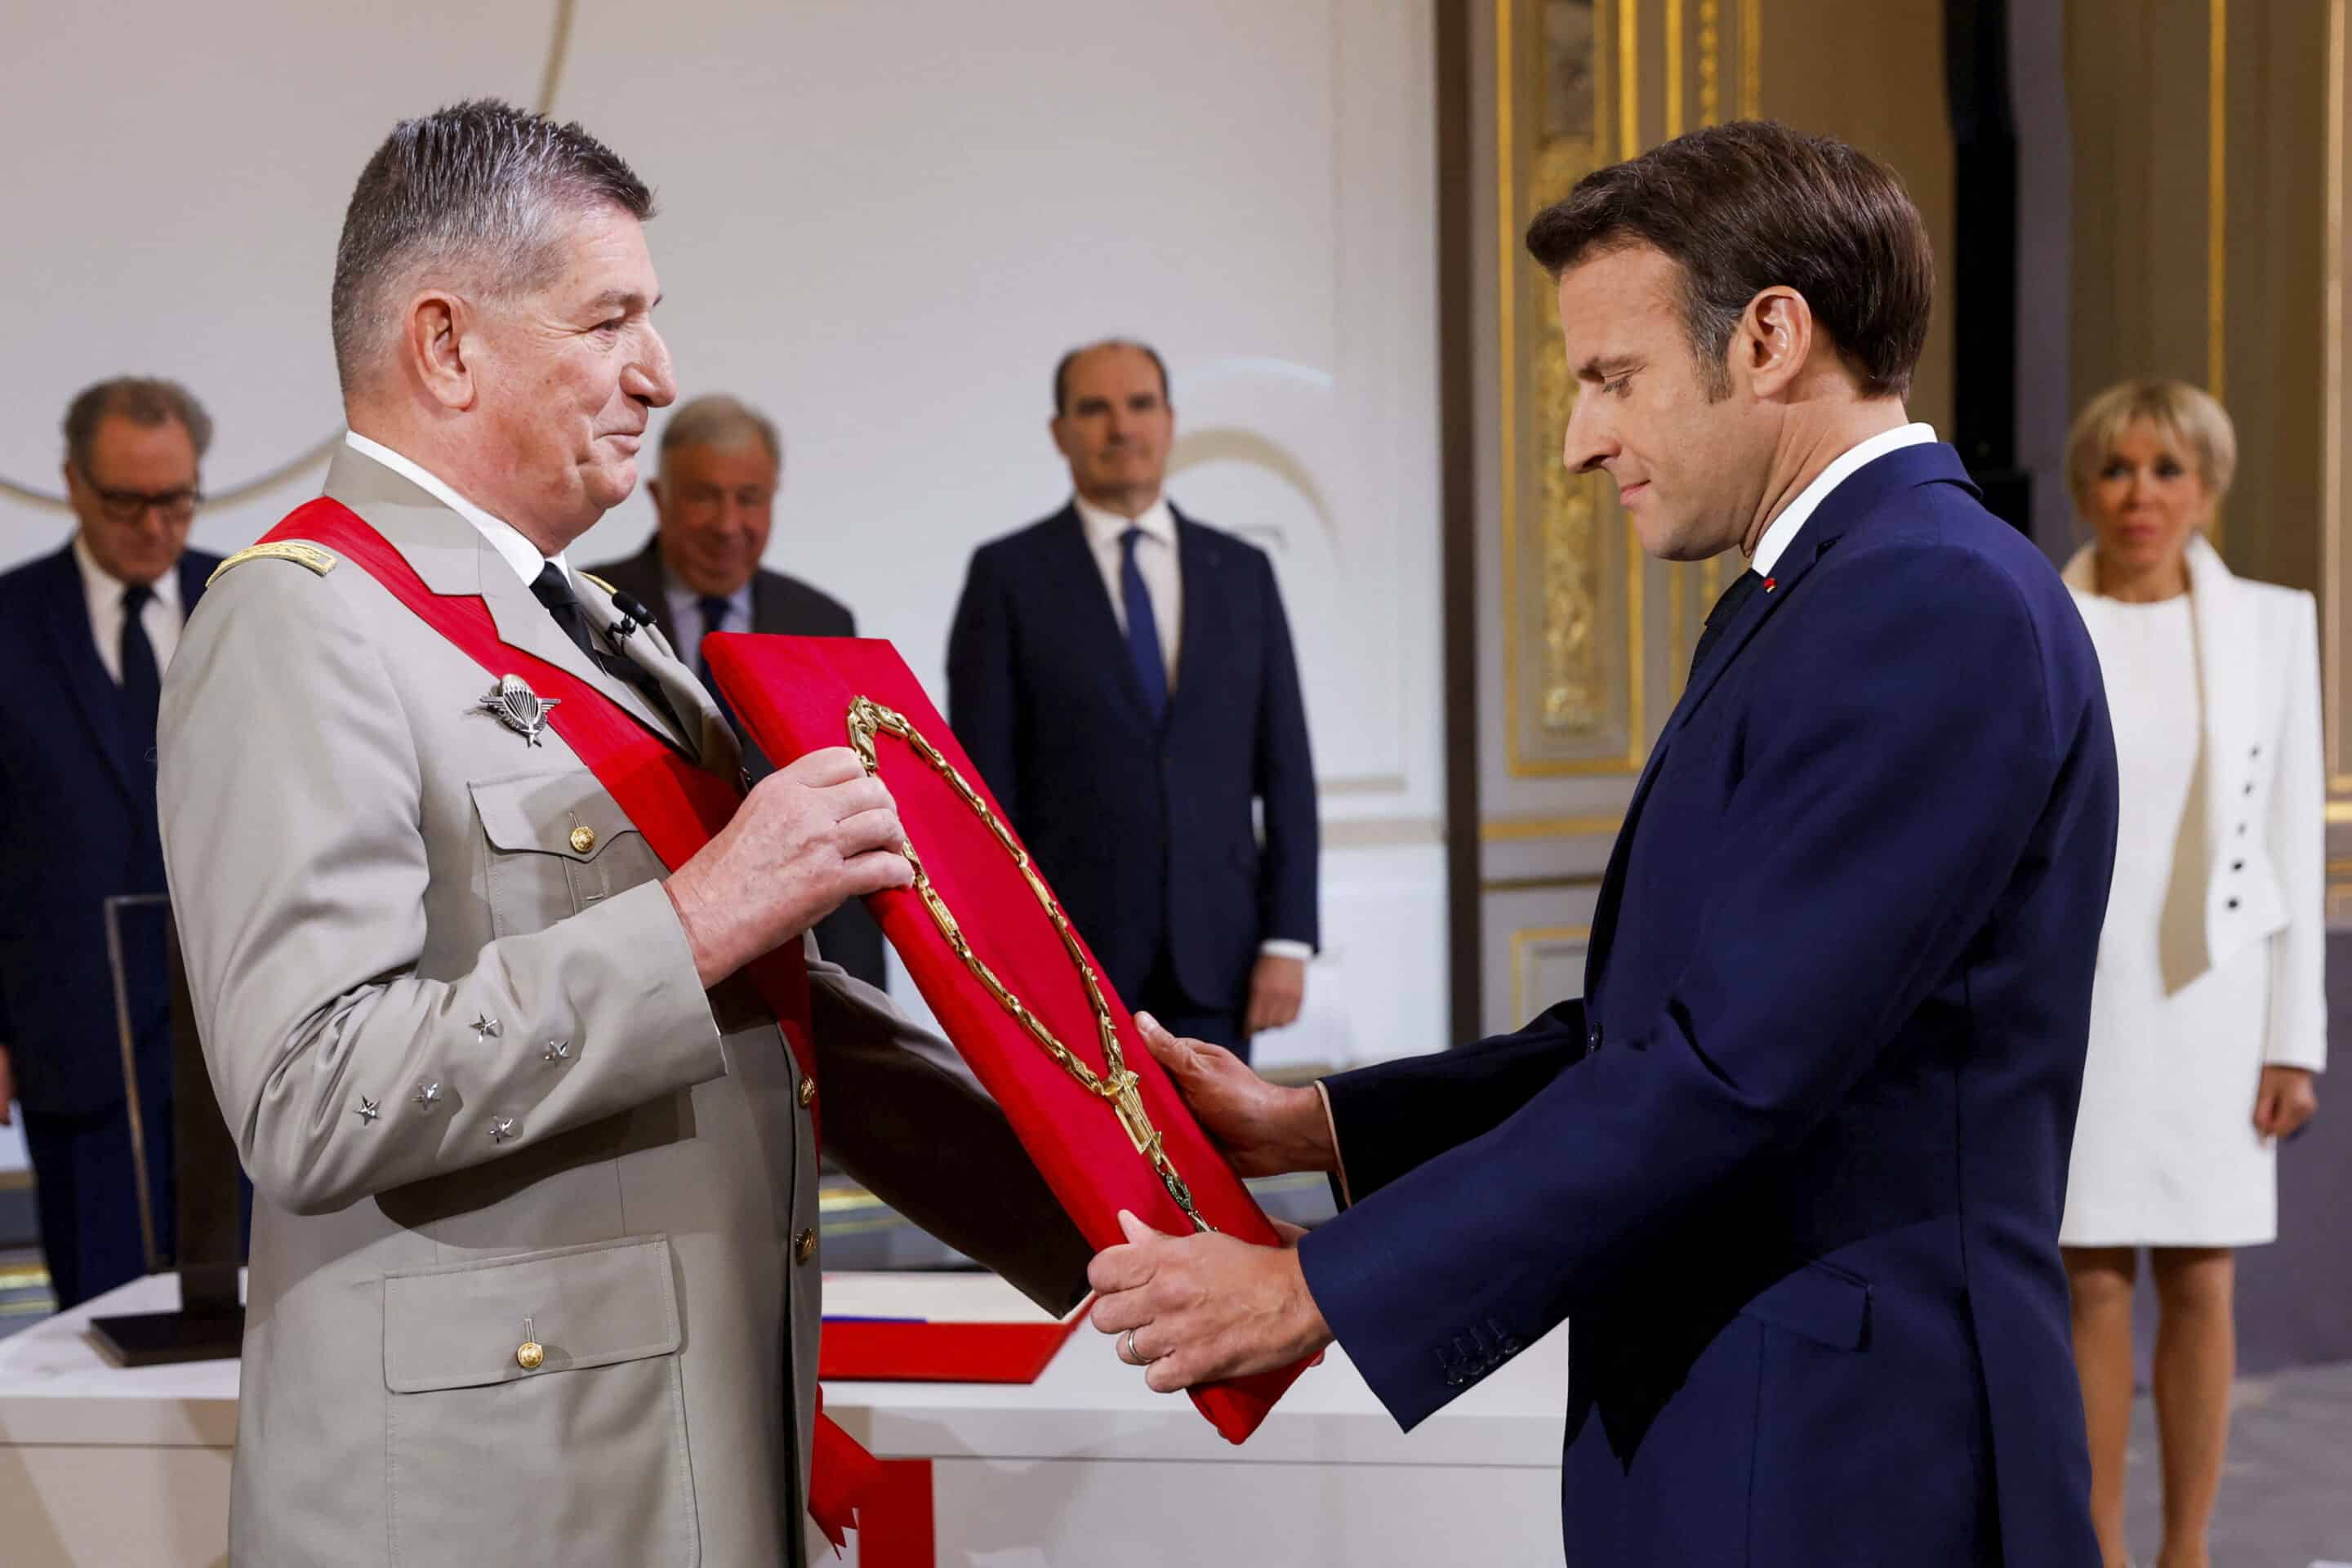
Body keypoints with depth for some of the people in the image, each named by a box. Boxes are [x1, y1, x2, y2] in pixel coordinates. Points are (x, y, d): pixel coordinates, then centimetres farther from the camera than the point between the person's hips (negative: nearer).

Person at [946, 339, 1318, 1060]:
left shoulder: (1243, 571, 9)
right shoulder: (1008, 574, 1)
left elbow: (1284, 767, 7)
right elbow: (983, 781, -3)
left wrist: (1288, 940, 0)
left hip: (1211, 954, 3)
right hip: (1065, 952, -3)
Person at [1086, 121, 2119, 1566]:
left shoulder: (1936, 602, -18)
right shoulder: (1798, 606, 15)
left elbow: (1732, 1067, -24)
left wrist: (1318, 1288, -19)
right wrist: (1311, 1125, 5)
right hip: (1735, 1442, 9)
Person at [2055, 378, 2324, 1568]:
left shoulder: (2273, 623, 3)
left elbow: (2293, 837, 3)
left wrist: (2294, 1038, 0)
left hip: (2209, 998, 1)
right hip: (2070, 997, -1)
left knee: (2198, 1286, 6)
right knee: (2092, 1289, 3)